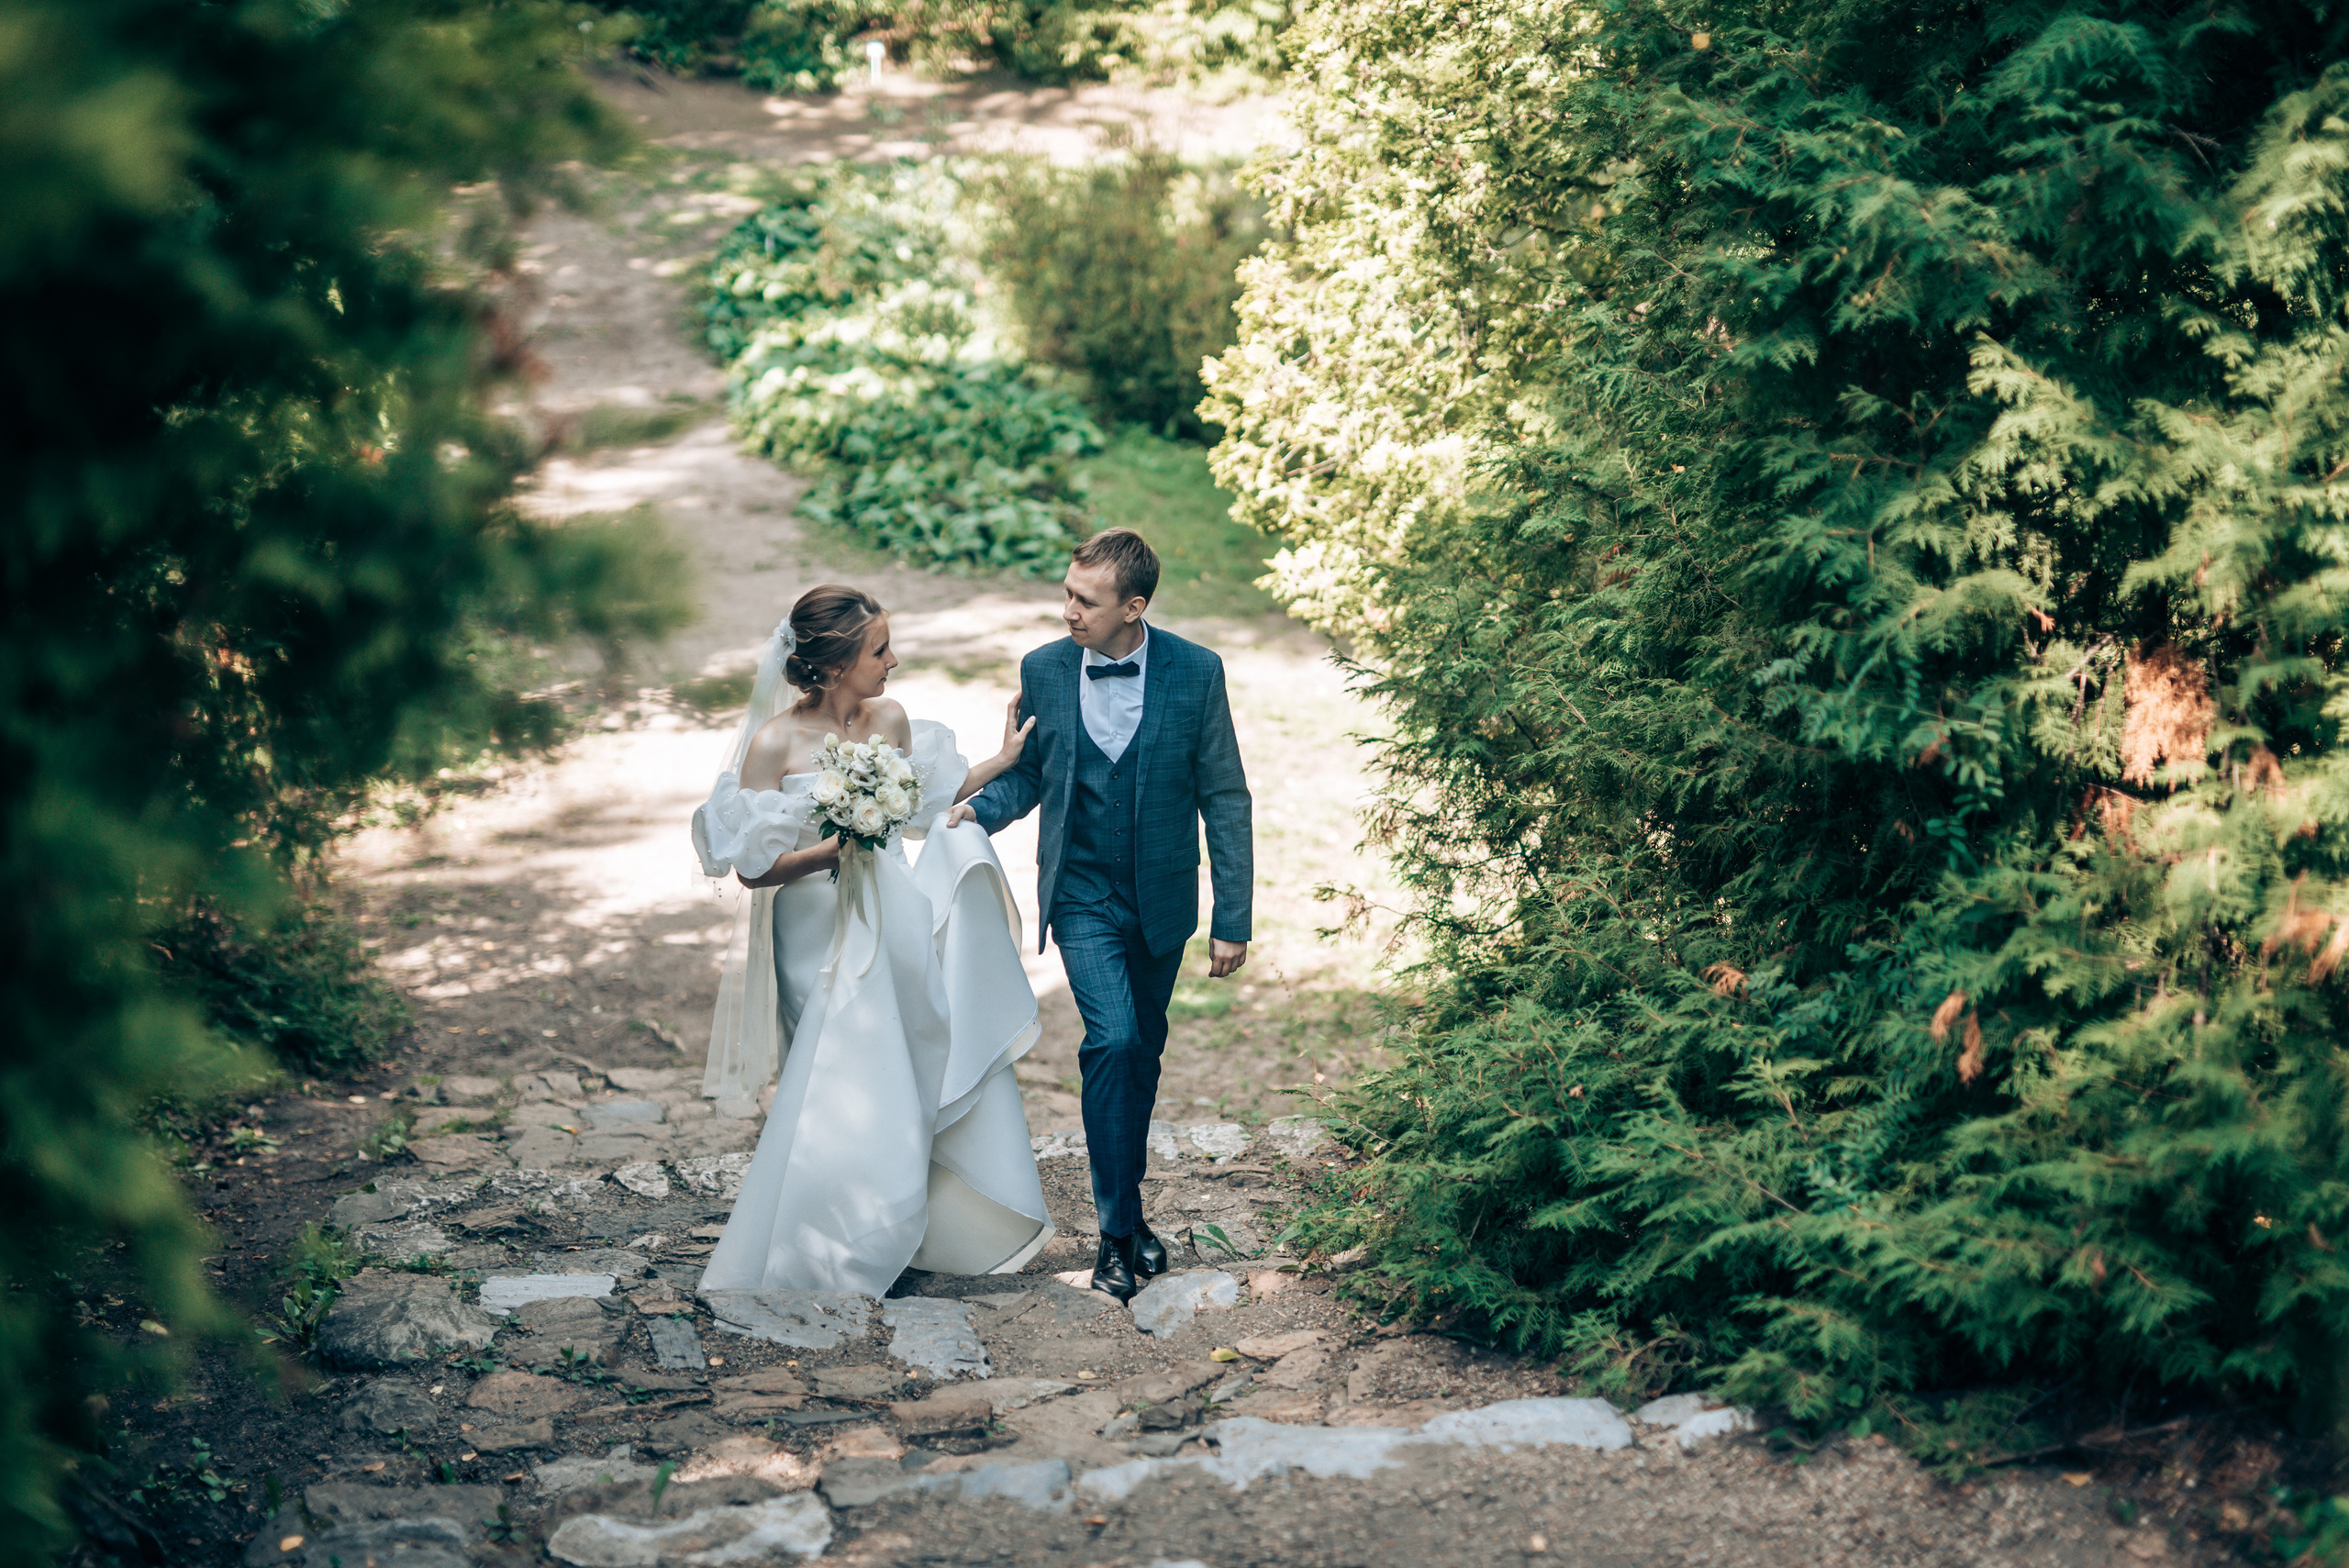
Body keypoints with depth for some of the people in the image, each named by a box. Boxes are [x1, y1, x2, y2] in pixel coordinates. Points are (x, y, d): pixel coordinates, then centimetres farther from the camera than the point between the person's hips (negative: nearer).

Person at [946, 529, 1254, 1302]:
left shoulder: (1195, 672, -11)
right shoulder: (1043, 671, -7)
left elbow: (1224, 799, -6)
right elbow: (1027, 774, 7)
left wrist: (1232, 921, -7)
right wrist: (978, 808, -16)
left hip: (1161, 899, 1)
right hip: (1082, 897, -1)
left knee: (1142, 1052, 14)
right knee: (1112, 1041, -16)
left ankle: (1126, 1198, 34)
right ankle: (1119, 1227, -8)